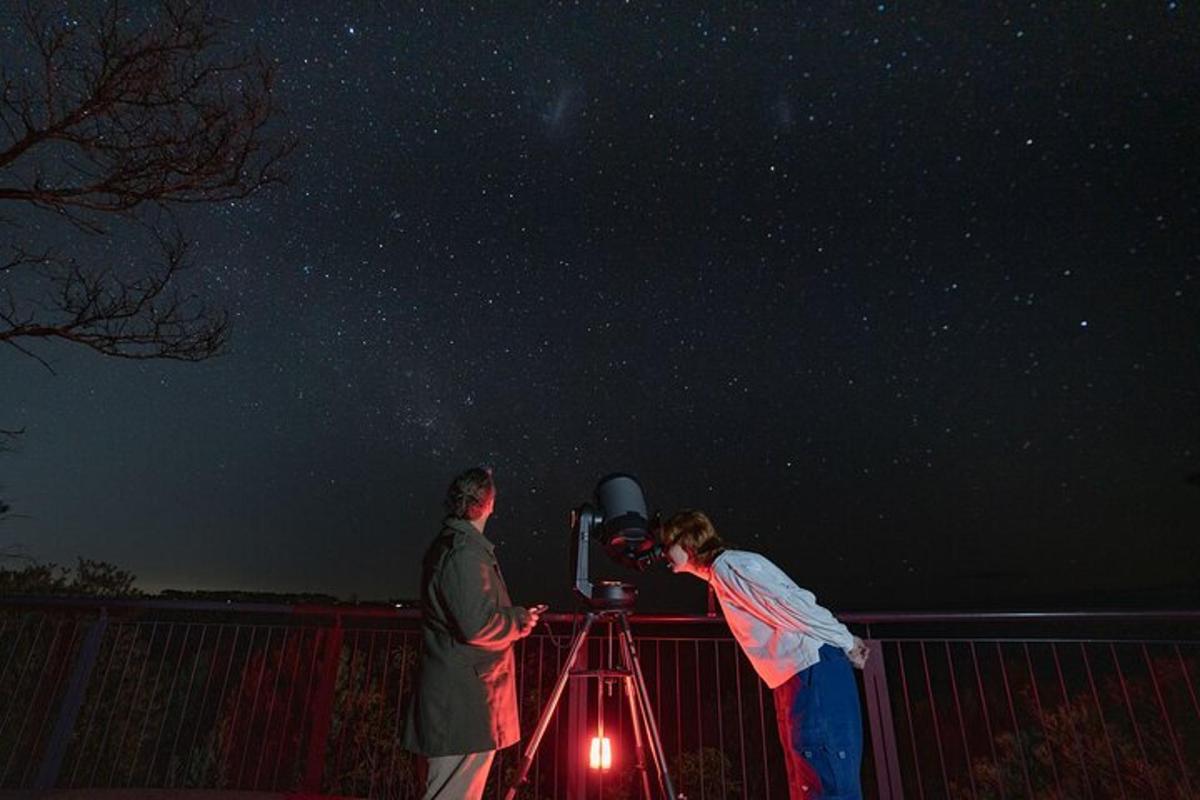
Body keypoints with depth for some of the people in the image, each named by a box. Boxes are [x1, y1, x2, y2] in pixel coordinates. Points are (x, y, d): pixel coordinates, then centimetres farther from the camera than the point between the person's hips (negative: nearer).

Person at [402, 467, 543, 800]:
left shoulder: (446, 546, 13)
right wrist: (519, 621, -8)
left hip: (455, 702, 10)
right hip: (465, 706, -10)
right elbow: (477, 625, -25)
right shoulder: (466, 553, -19)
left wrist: (517, 615, 14)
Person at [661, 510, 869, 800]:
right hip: (792, 679, 10)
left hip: (815, 671, -10)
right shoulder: (719, 576, 17)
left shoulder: (730, 563, -13)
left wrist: (846, 643, -10)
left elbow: (794, 605, -16)